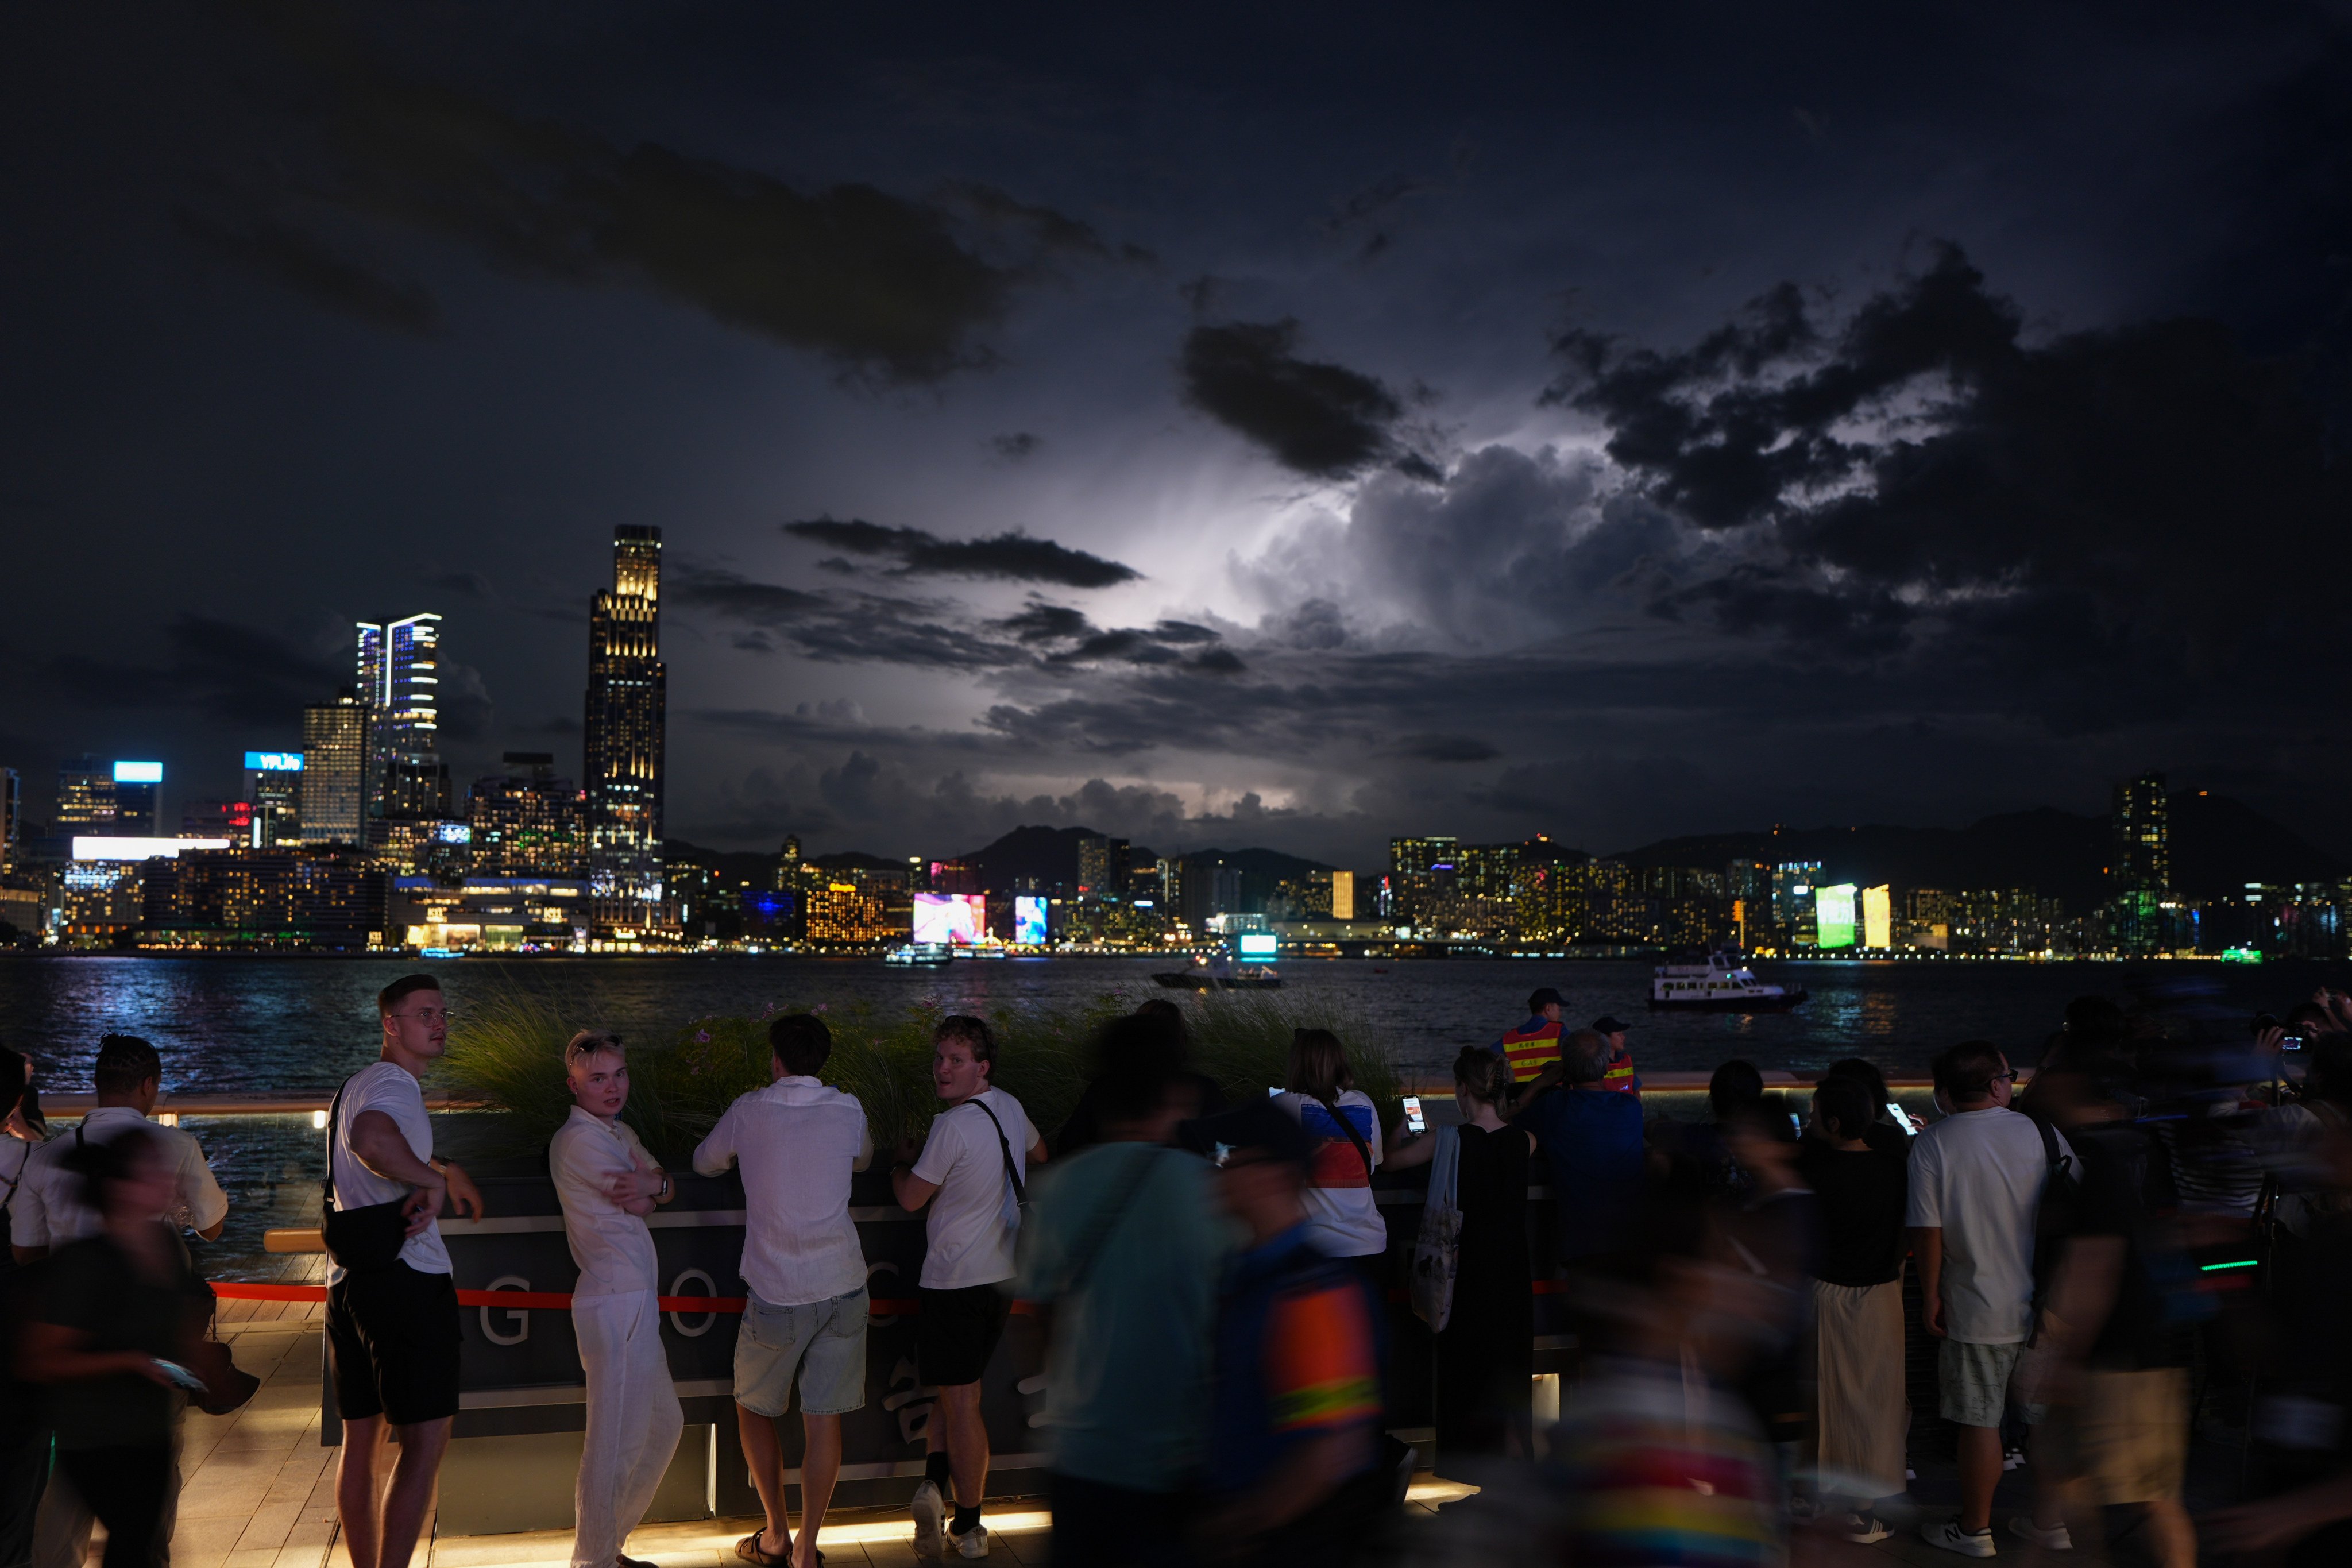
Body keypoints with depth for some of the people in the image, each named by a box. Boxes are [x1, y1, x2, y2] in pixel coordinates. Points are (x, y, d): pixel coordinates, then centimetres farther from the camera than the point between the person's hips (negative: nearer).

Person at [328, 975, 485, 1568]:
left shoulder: (356, 1085, 21)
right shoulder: (394, 1085, -12)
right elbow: (371, 1138, -37)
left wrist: (444, 1170, 32)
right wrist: (434, 1181, -27)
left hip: (350, 1279, 10)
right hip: (406, 1279, -10)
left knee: (362, 1438, 15)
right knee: (425, 1440, -8)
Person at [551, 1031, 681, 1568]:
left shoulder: (619, 1132, 17)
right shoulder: (579, 1140, -14)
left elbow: (669, 1189, 10)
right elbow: (640, 1207, -12)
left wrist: (651, 1183, -11)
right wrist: (651, 1186, 8)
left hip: (636, 1304, 10)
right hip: (616, 1306, -10)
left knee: (664, 1424, 20)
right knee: (615, 1442, -4)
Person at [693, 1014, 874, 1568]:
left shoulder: (749, 1111, -4)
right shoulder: (847, 1110, 1)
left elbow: (705, 1163, 15)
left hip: (778, 1294, -2)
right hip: (843, 1286, 2)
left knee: (753, 1409, 18)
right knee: (823, 1419, 7)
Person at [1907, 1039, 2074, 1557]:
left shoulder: (1931, 1145, -12)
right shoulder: (2045, 1134, -5)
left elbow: (1928, 1230, -12)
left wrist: (1930, 1297, -1)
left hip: (1978, 1310, -3)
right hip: (2048, 1303, 3)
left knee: (1979, 1422, 7)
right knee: (2051, 1416, 16)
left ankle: (1975, 1530, 19)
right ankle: (2050, 1521, 28)